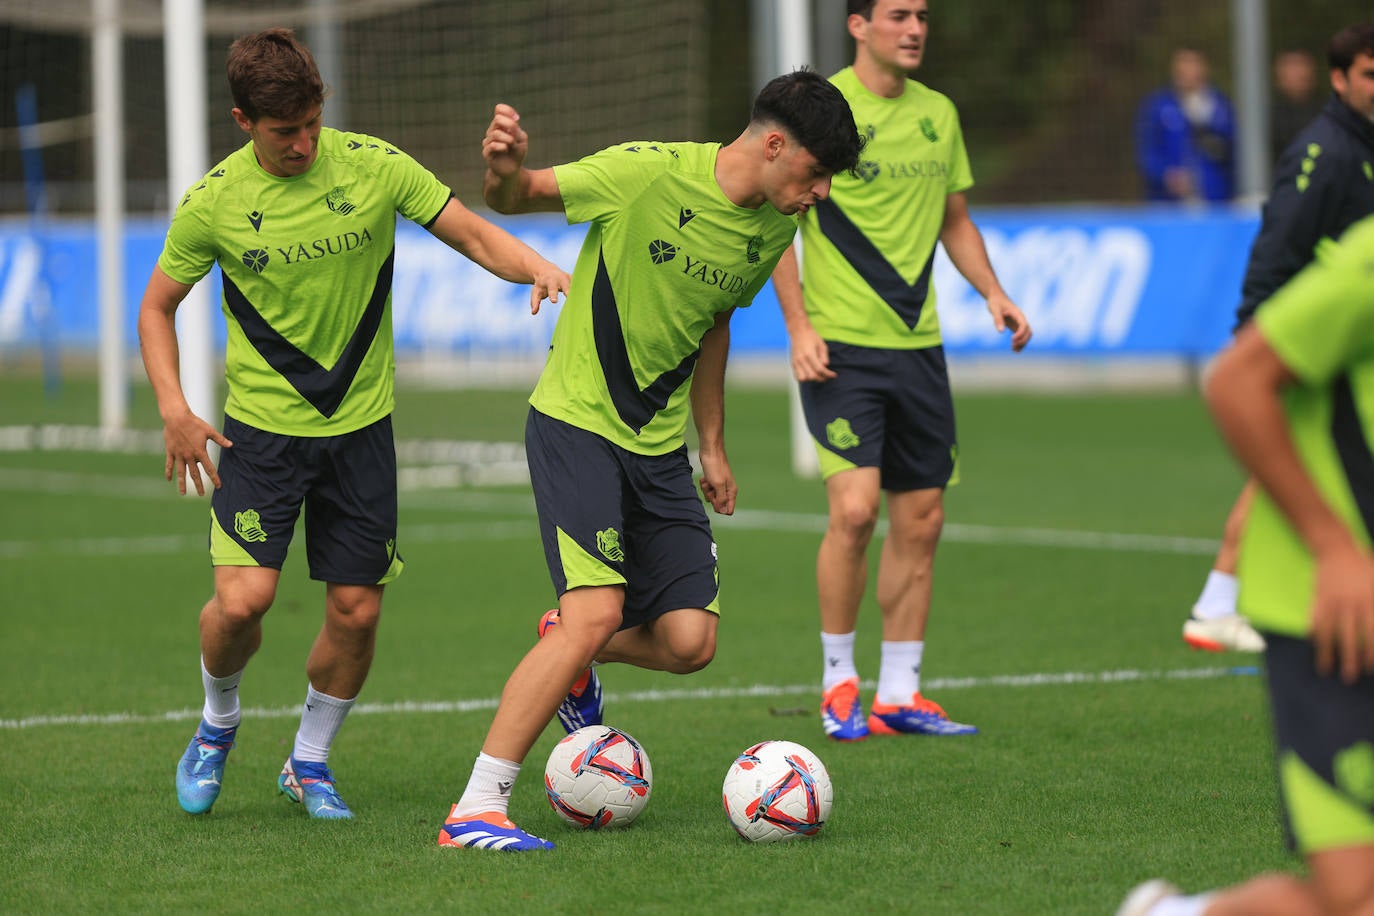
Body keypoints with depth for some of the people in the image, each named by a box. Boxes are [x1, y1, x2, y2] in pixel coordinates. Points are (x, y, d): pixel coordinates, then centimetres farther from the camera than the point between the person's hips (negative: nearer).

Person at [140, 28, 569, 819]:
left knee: (357, 610, 1)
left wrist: (541, 269, -22)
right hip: (261, 423, -2)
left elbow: (475, 235, -1)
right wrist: (174, 410, -9)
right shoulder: (212, 203, -8)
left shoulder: (375, 167, -6)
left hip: (360, 421, 2)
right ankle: (218, 723, 16)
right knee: (243, 598, -16)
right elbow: (158, 307, 5)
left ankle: (310, 761, 25)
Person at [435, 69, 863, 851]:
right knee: (598, 613, -20)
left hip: (659, 444, 7)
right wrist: (506, 168, -31)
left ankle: (570, 658, 30)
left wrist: (713, 447, 24)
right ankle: (476, 811, -12)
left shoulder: (774, 228, 4)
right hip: (577, 424, -7)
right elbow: (516, 198, -7)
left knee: (690, 641, -4)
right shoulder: (648, 173, -17)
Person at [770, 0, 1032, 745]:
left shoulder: (937, 113, 12)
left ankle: (899, 694, 14)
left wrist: (992, 291, 6)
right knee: (853, 508, -15)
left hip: (917, 345, 6)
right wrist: (799, 325, -13)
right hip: (840, 346, -6)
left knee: (921, 518, 6)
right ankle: (837, 682, 1)